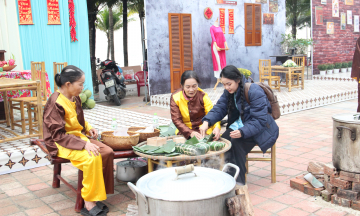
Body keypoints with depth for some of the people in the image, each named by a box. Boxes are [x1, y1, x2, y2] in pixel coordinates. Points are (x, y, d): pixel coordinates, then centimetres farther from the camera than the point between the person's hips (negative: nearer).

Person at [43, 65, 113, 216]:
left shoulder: (75, 98, 8)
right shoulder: (56, 103, -17)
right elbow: (58, 135, -21)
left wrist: (88, 128, 3)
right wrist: (84, 144, -29)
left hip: (79, 136, 8)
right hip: (61, 143, -8)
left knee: (107, 152, -16)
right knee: (92, 158, -32)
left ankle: (98, 194, -10)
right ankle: (89, 204, -20)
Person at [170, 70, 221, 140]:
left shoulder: (203, 96, -6)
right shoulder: (175, 97, -6)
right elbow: (176, 120, -9)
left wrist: (216, 127, -37)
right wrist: (190, 133, -25)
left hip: (203, 131, -1)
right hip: (185, 132, 1)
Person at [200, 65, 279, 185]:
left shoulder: (254, 91, -23)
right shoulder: (229, 92, 0)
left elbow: (259, 120, -26)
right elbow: (219, 108, -4)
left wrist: (242, 132, -41)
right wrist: (207, 122, -24)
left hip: (261, 129, -6)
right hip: (242, 124, 6)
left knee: (236, 142, -32)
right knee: (223, 139, -24)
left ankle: (239, 180, -21)